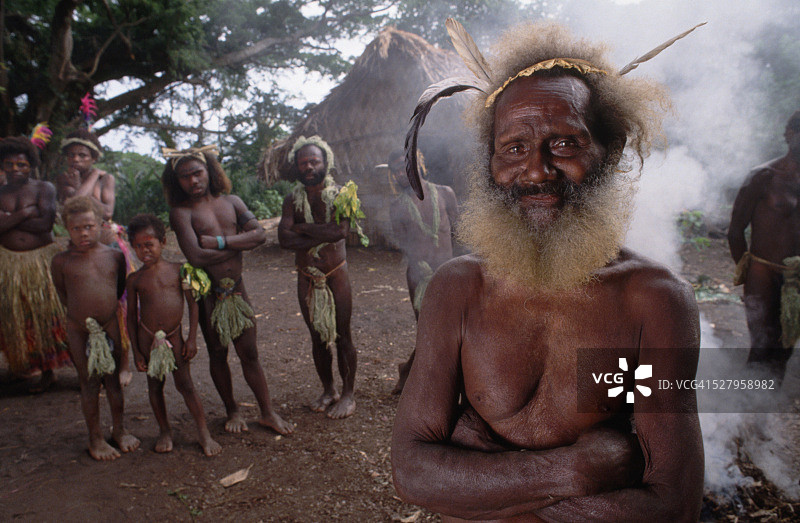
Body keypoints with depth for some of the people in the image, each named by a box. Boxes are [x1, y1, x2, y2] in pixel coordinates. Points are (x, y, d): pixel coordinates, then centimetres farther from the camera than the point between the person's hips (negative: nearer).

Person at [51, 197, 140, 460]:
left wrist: (107, 306, 6)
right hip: (79, 329, -1)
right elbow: (62, 293, 7)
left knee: (114, 379, 12)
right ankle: (95, 438, 22)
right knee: (89, 383, 8)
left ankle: (119, 429, 29)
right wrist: (80, 312, 4)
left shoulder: (115, 255, 0)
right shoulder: (62, 260, -5)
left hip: (110, 326, 2)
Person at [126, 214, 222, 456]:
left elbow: (193, 304, -1)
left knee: (185, 384, 0)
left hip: (174, 336, -2)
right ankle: (165, 431, 29)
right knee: (155, 385, 12)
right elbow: (131, 316, 4)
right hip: (147, 338, 2)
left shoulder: (177, 270, -2)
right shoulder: (134, 279, 0)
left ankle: (204, 432, 11)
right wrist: (136, 351, 2)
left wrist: (192, 338, -5)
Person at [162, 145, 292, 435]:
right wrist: (239, 243, -10)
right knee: (218, 354, 11)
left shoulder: (232, 201, 6)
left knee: (249, 353, 8)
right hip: (207, 292, -3)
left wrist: (220, 242, -17)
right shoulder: (181, 212, -8)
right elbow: (196, 256, -22)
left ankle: (267, 412, 19)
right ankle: (232, 411, 31)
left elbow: (260, 234, -6)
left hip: (236, 287, 3)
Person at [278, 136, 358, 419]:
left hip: (335, 274, -3)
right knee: (317, 337, 12)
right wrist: (324, 235, -19)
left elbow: (342, 229, -25)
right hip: (306, 277, 3)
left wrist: (303, 228, -16)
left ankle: (348, 394, 17)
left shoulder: (339, 195, -6)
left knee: (342, 336, 2)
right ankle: (328, 391, 27)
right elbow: (284, 238, -13)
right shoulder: (292, 199, 2)